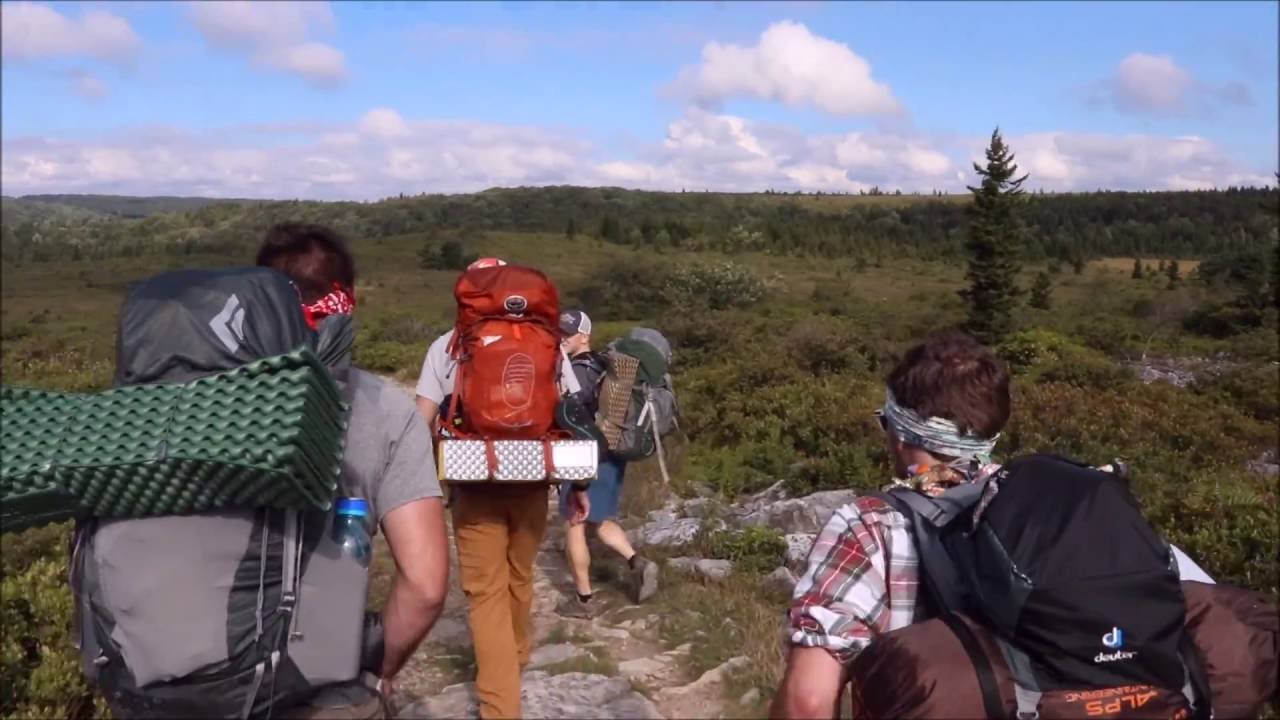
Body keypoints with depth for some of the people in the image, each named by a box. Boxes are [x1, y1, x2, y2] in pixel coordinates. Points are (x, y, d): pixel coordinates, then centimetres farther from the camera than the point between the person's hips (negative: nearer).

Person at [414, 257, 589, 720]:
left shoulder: (447, 346, 2)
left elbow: (423, 422, -3)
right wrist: (579, 485, 8)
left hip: (475, 484, -2)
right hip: (531, 482, 3)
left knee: (485, 590, 4)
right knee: (519, 579, 22)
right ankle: (515, 656, 45)